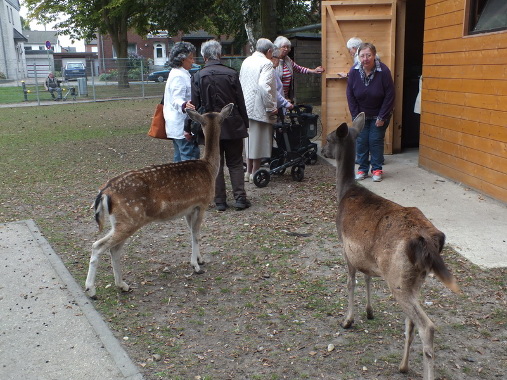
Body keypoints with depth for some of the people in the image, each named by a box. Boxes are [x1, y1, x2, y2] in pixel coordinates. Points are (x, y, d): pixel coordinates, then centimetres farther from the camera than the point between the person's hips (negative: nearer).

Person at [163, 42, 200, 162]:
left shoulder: (177, 73, 17)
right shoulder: (179, 76, -16)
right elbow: (176, 100, -27)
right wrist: (184, 106, -46)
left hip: (177, 127, 11)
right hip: (182, 125, -11)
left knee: (179, 158, 13)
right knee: (190, 157, -10)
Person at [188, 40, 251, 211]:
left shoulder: (198, 77, -4)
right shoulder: (232, 74, -4)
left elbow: (195, 105, -2)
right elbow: (241, 102, -1)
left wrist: (188, 128, 7)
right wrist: (245, 124, 9)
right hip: (232, 125, 0)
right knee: (235, 163, 9)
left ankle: (220, 201, 10)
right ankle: (240, 198, 5)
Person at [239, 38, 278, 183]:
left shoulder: (246, 61, 12)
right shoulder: (266, 63, -13)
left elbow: (241, 83, 17)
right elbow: (264, 86, -25)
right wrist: (271, 107, -18)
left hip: (247, 107, 8)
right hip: (260, 109, -8)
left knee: (250, 139, 16)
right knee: (259, 140, 2)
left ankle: (248, 171, 23)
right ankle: (255, 173, 10)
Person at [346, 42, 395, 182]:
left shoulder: (383, 71, -20)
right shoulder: (354, 71, -12)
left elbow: (389, 96, -14)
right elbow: (350, 95, -5)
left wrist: (382, 117, -14)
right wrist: (355, 116, -7)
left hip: (379, 115, -2)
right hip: (361, 114, 3)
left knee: (376, 140, -2)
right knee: (361, 141, 2)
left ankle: (377, 169, 11)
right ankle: (362, 169, 14)